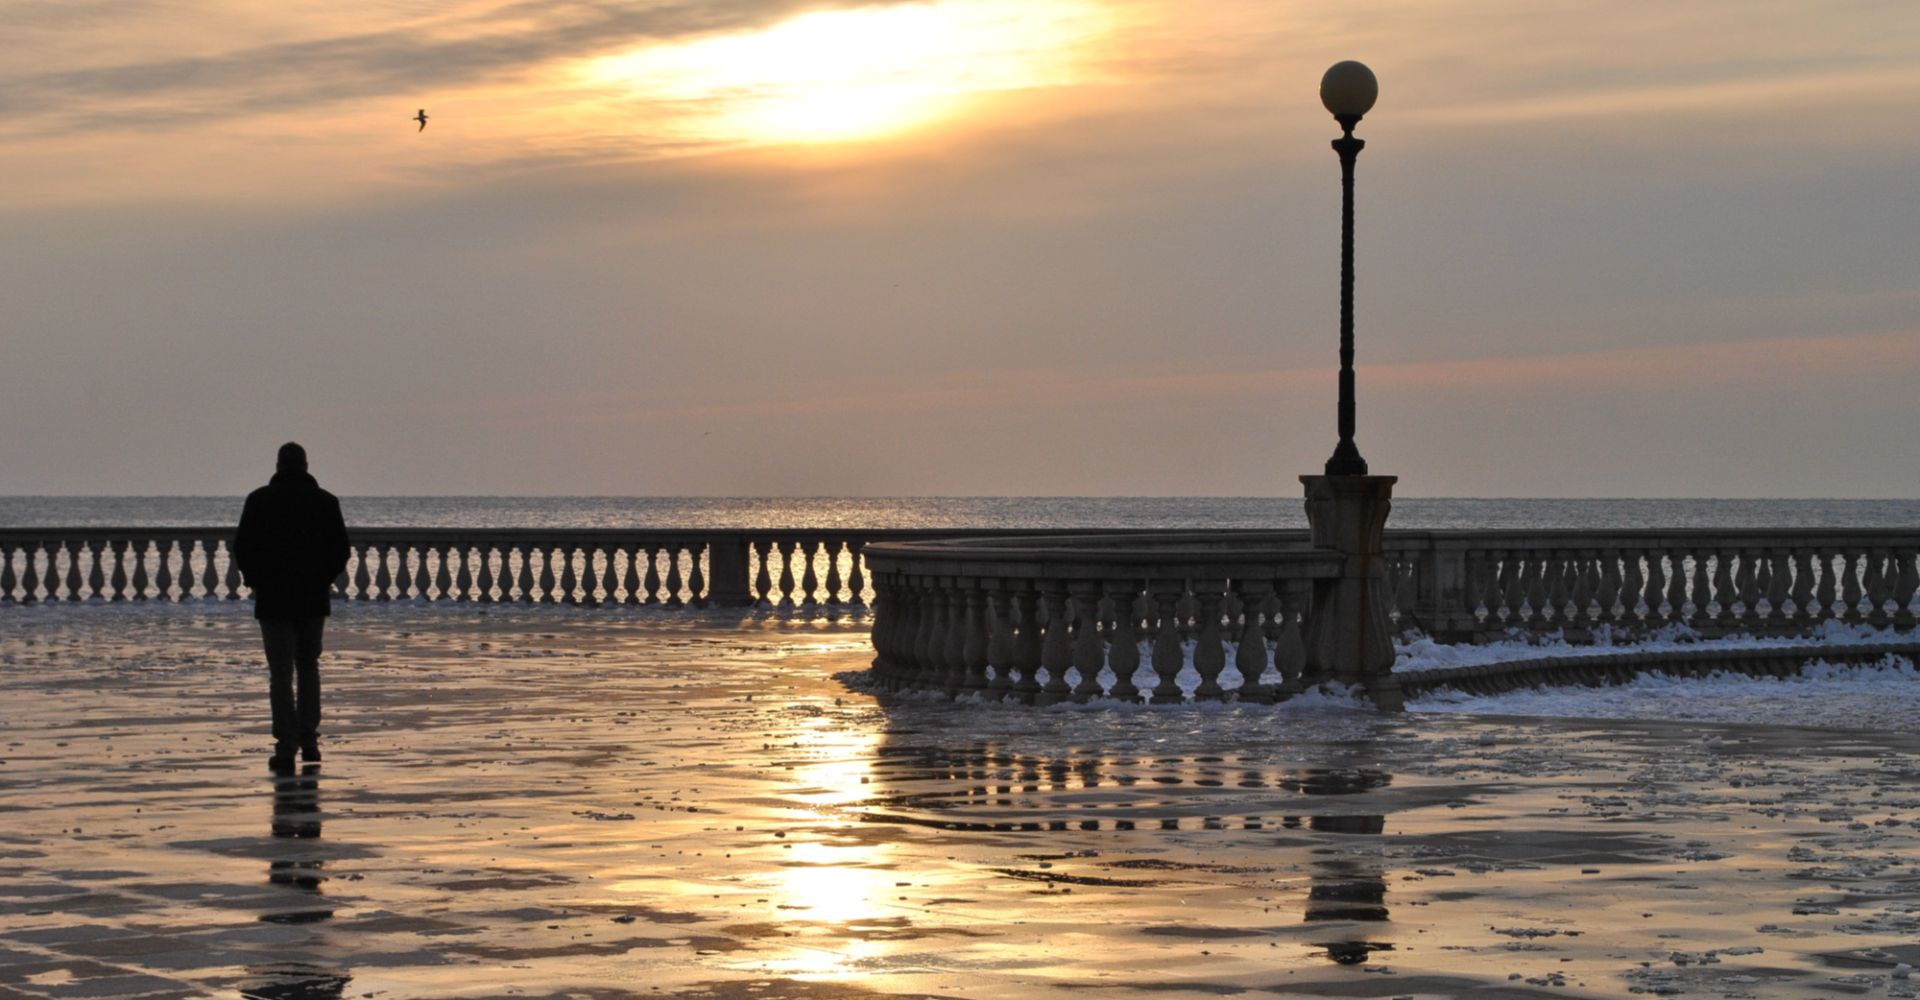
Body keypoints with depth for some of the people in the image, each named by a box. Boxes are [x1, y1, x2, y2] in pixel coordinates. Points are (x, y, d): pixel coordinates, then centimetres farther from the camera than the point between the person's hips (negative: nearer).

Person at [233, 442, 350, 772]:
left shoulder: (259, 500, -2)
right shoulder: (326, 501, 3)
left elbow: (243, 548, -4)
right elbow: (340, 550, 3)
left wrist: (256, 582, 10)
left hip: (273, 599, -2)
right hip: (314, 599, 2)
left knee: (281, 674, -1)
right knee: (309, 668, 16)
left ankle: (286, 749, -7)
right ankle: (309, 741, 10)